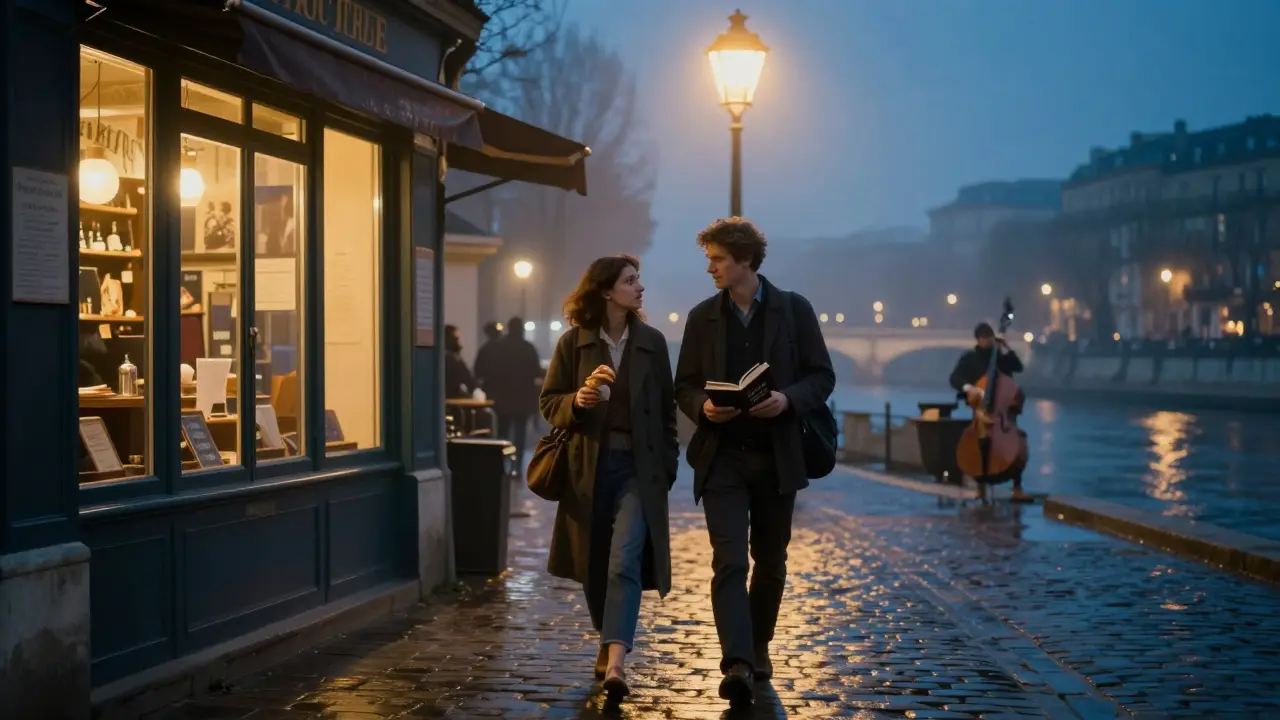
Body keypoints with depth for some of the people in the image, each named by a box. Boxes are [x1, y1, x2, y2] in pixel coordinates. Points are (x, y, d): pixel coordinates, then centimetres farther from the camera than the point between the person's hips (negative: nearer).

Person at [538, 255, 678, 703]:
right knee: (595, 564, 10)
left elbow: (666, 408, 9)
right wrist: (578, 400, -17)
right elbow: (549, 402, 4)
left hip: (637, 467, -1)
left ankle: (615, 662, -21)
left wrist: (668, 465, 3)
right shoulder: (573, 343, 1)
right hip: (589, 466, 1)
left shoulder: (652, 342, 5)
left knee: (624, 562, -14)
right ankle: (607, 645, 31)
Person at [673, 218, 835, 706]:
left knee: (770, 563, 13)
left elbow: (822, 376, 1)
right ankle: (737, 665, -19)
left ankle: (759, 648, 32)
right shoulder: (702, 316, 6)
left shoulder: (794, 310, 0)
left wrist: (788, 399, -18)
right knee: (729, 562, -12)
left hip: (776, 456, 0)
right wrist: (702, 407, -14)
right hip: (722, 456, 0)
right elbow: (684, 386, 8)